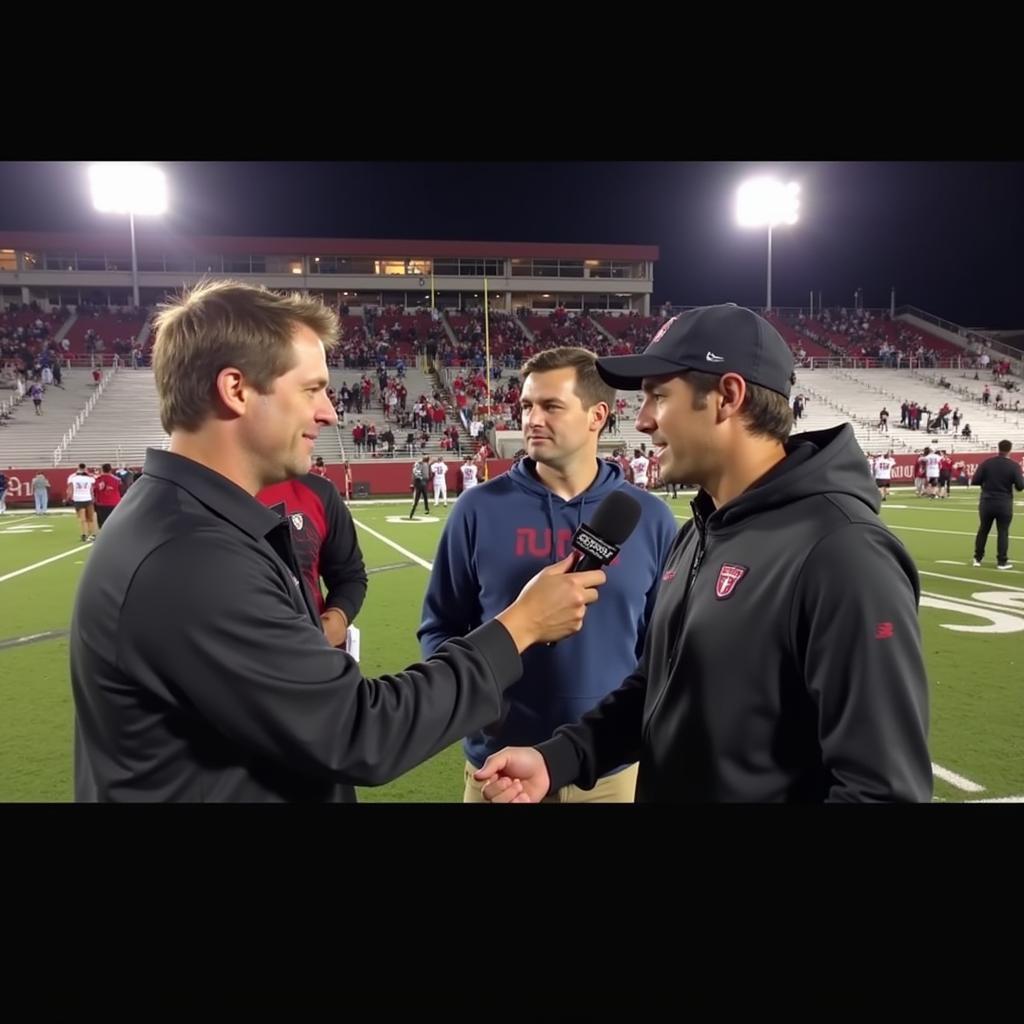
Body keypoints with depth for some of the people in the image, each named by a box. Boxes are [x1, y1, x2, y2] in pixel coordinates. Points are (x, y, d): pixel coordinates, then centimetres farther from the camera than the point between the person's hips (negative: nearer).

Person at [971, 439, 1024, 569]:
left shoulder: (987, 463, -3)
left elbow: (974, 481, -4)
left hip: (986, 502, 2)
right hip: (1004, 504, -2)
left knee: (983, 530, 13)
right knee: (1003, 532, 6)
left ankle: (977, 558, 18)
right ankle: (1002, 561, 8)